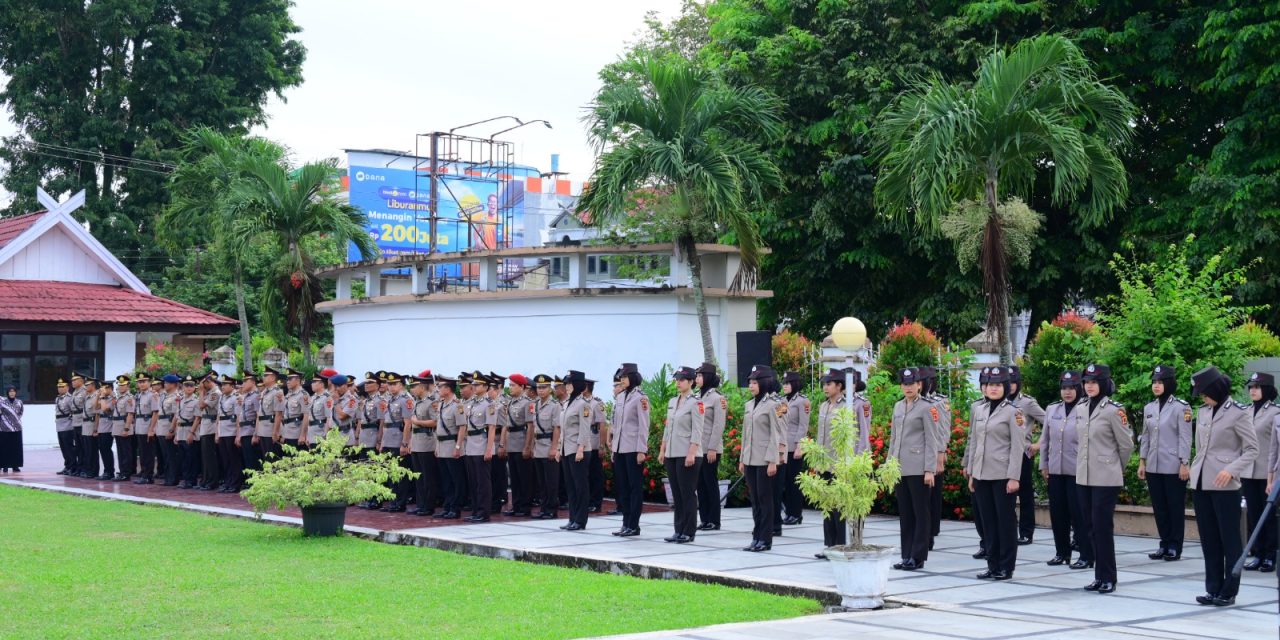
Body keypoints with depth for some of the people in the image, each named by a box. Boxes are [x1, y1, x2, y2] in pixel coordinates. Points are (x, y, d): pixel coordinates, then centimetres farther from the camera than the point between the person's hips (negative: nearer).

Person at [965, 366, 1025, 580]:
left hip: (1003, 474, -5)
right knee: (988, 520, 8)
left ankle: (1006, 567, 7)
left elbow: (1017, 447, -8)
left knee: (1006, 520, 1)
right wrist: (971, 472, 13)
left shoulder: (1012, 412, -5)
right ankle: (992, 566, 15)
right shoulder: (978, 409, 10)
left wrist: (1014, 477, -14)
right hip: (982, 474, 5)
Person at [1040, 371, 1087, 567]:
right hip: (1055, 470, 5)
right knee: (1057, 512, 10)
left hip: (1076, 470, -5)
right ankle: (1062, 553, 22)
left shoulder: (1085, 411, -8)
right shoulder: (1052, 410, 8)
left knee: (1079, 514, -2)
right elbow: (1045, 439, 14)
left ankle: (1086, 557, 5)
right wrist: (1043, 464, 12)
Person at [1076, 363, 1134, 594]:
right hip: (1084, 477, 7)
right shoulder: (1082, 409, 10)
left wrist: (1114, 468, 8)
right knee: (1090, 528, 9)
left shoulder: (1114, 410, -10)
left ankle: (1108, 578, 4)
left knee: (1103, 527, -5)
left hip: (1105, 479, -7)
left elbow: (1126, 445, -4)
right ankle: (1099, 576, 16)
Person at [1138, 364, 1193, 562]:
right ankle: (1164, 544, 17)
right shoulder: (1149, 408, 10)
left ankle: (1175, 546, 8)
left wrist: (1184, 464, -12)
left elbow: (1185, 438, -8)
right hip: (1153, 466, 6)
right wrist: (1142, 462, 10)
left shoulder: (1181, 407, -6)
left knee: (1175, 507, 2)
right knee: (1159, 508, 9)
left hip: (1173, 467, -6)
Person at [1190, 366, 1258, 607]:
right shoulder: (1203, 413, 12)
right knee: (1209, 540, 9)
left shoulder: (1238, 413, -6)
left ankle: (1228, 592, 6)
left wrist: (1231, 470, -18)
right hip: (1200, 483, 6)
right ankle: (1213, 589, 15)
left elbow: (1252, 450, -6)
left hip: (1224, 486, -6)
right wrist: (1195, 471, 15)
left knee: (1230, 539, 0)